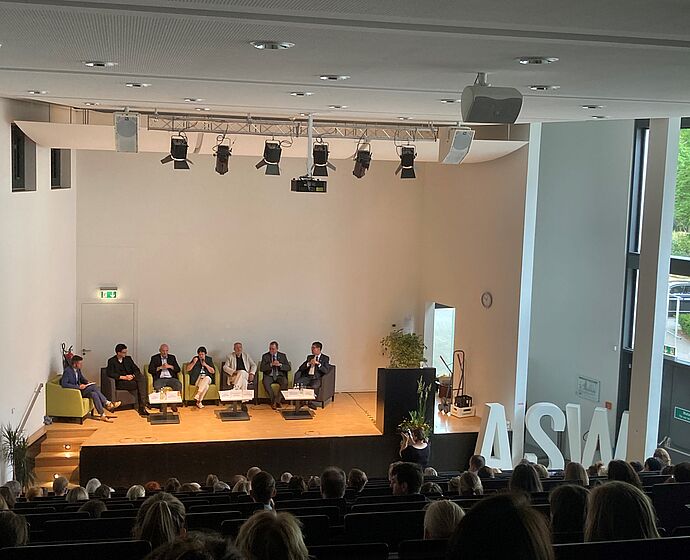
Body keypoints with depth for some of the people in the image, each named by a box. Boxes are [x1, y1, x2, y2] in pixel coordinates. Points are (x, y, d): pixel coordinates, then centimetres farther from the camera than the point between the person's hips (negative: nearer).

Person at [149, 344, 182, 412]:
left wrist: (170, 366, -6)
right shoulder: (154, 358, 11)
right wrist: (160, 367, -10)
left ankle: (174, 404, -20)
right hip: (160, 379, -2)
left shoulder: (172, 357, 17)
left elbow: (178, 369, 11)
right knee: (157, 387, -36)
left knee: (179, 384, -30)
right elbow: (150, 370, 1)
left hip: (171, 378, 2)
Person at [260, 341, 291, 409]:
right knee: (265, 382, -34)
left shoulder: (282, 356, 8)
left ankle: (277, 401, -26)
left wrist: (280, 365, -16)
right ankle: (273, 400, -23)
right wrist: (271, 364, -19)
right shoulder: (265, 356, 5)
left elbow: (288, 368, 1)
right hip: (269, 376, -1)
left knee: (285, 382, -32)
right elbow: (262, 368, -6)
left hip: (280, 376, 1)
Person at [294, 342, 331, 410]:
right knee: (297, 382, -26)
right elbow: (301, 368, 13)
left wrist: (318, 363, -13)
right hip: (307, 377, 4)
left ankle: (312, 402, -30)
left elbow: (327, 371, -4)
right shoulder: (309, 357, 22)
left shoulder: (325, 358, 10)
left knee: (314, 386, -38)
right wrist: (309, 363, -4)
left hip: (317, 379, -4)